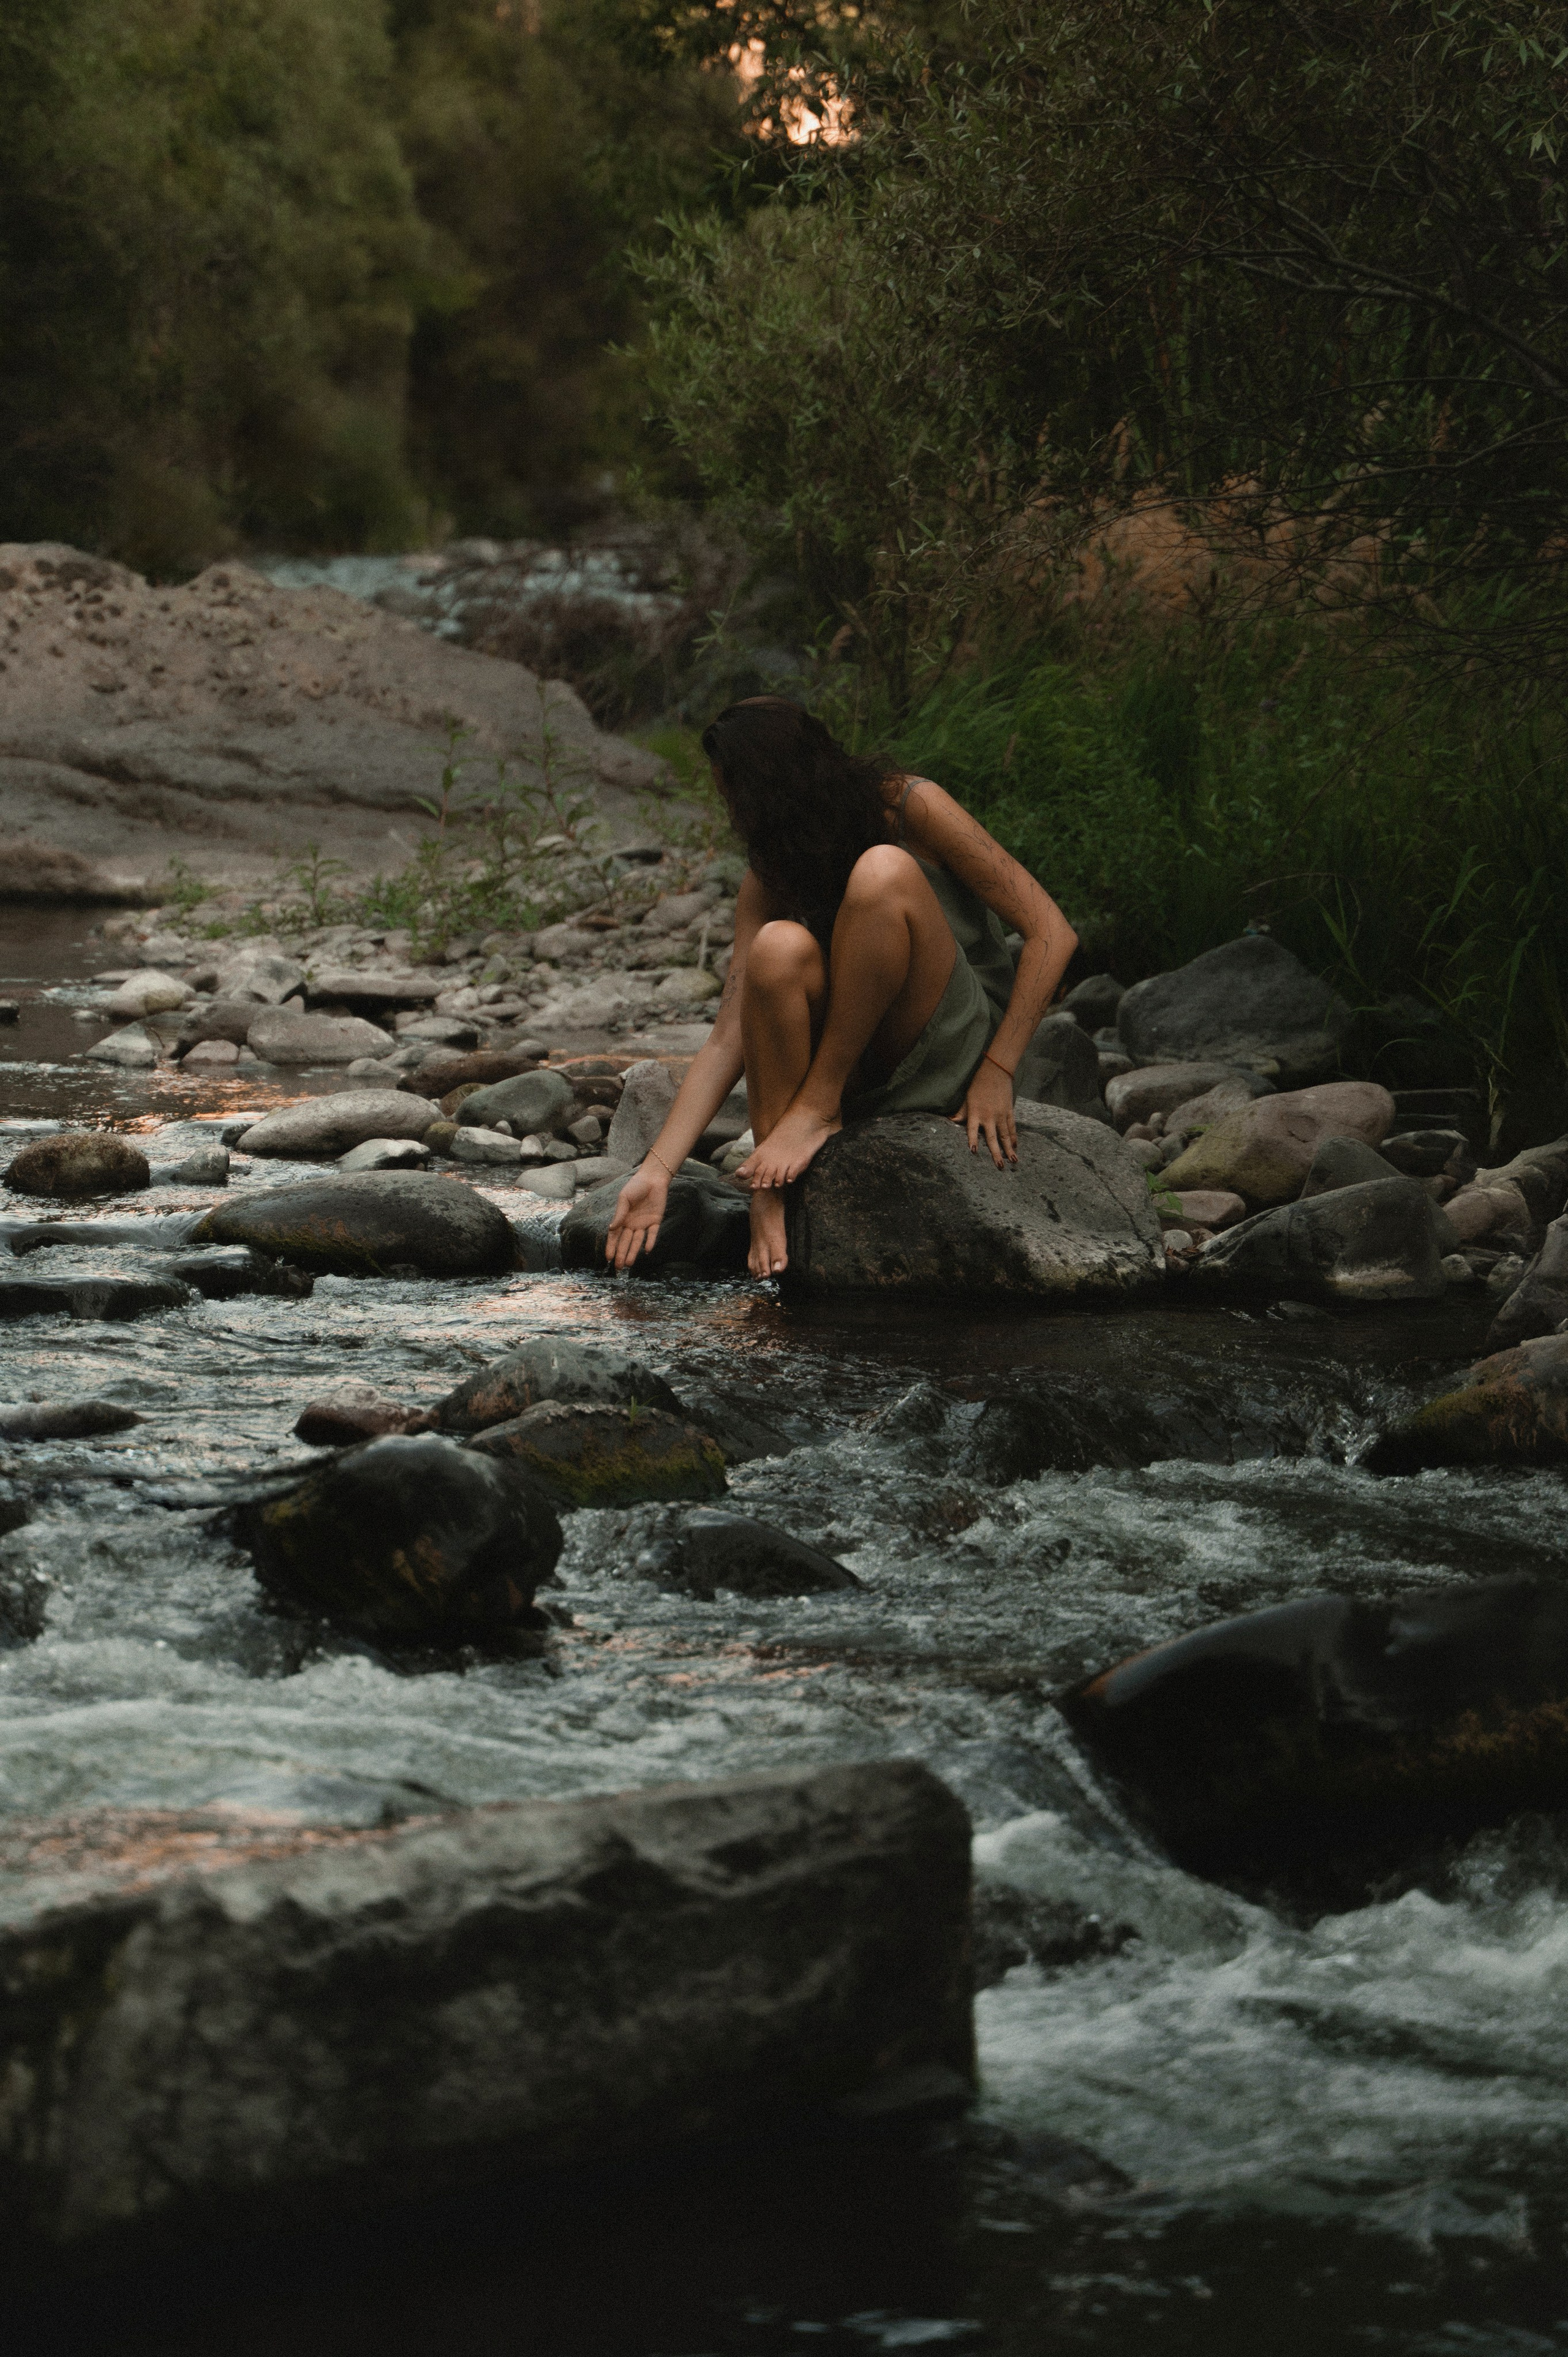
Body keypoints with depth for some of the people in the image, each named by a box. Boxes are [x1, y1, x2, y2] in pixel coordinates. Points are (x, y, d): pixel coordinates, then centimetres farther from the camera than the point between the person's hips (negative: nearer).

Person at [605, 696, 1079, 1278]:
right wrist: (657, 1171, -14)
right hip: (866, 1072, 4)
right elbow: (727, 1040, -3)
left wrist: (997, 1074, -16)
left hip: (955, 1052, -4)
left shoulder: (910, 807, -8)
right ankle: (770, 1193, -24)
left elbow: (1051, 934, -10)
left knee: (884, 869, -27)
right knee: (780, 948, -27)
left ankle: (817, 1109, -21)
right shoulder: (767, 882, 4)